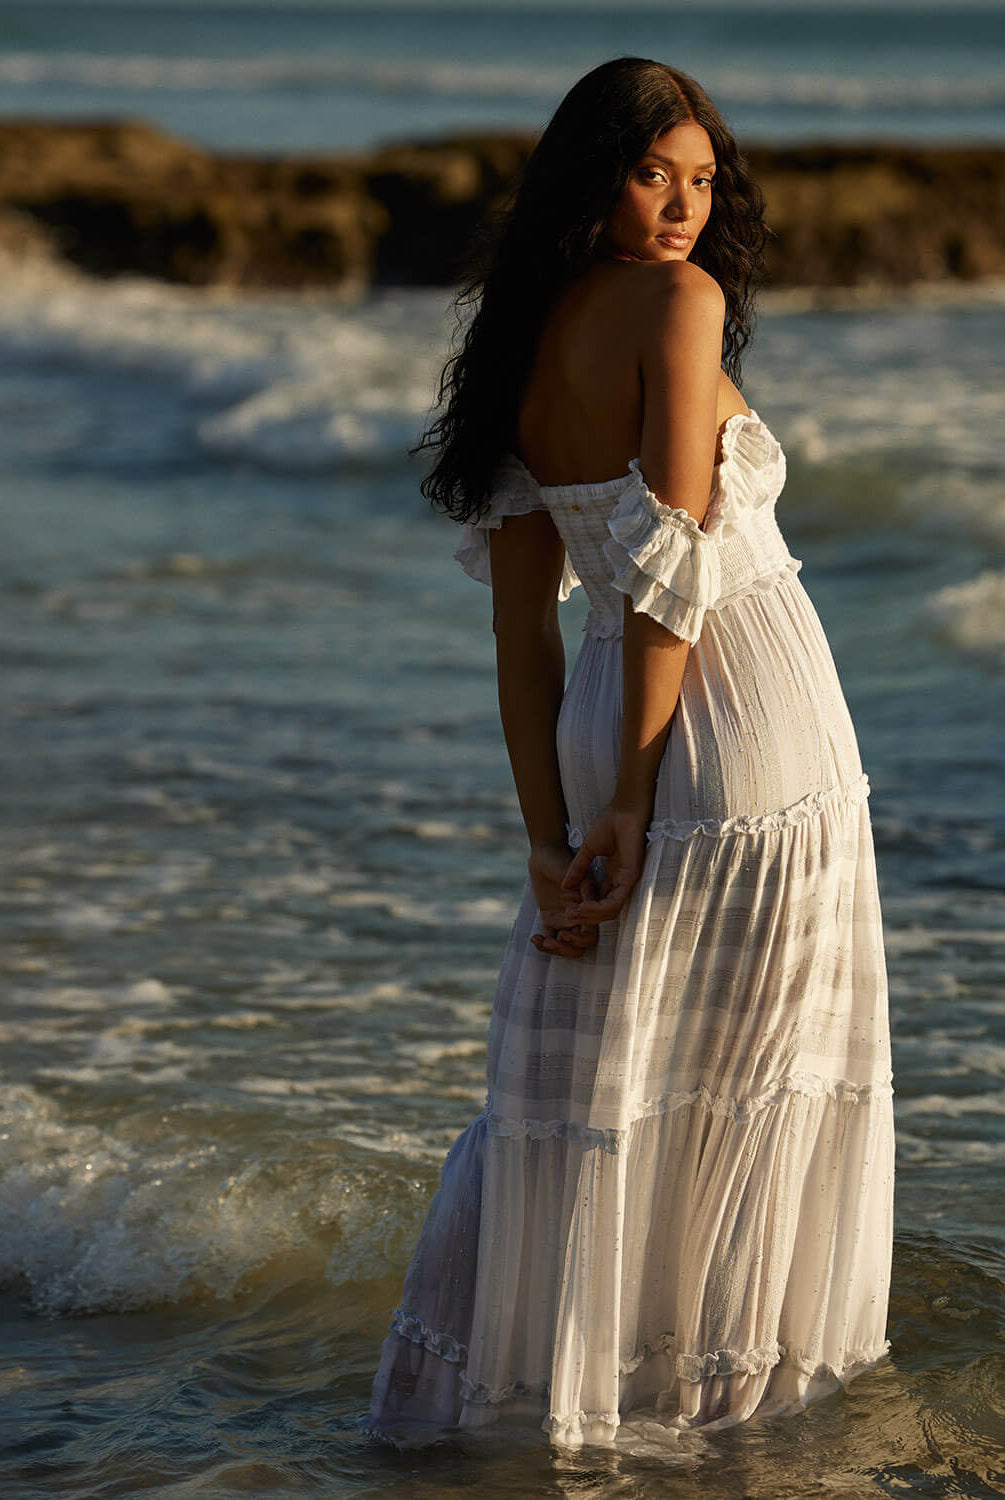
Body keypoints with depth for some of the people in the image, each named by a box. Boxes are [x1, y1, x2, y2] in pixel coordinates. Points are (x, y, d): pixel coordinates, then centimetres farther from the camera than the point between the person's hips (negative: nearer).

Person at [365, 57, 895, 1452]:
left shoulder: (523, 346, 9)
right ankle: (720, 1354, 17)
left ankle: (478, 1360, 15)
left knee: (591, 1052, 14)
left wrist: (551, 842, 4)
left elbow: (521, 625, 6)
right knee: (755, 1045, 8)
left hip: (607, 718, 6)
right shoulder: (679, 302, -10)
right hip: (751, 701, -6)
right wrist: (634, 798, -14)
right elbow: (674, 558, -17)